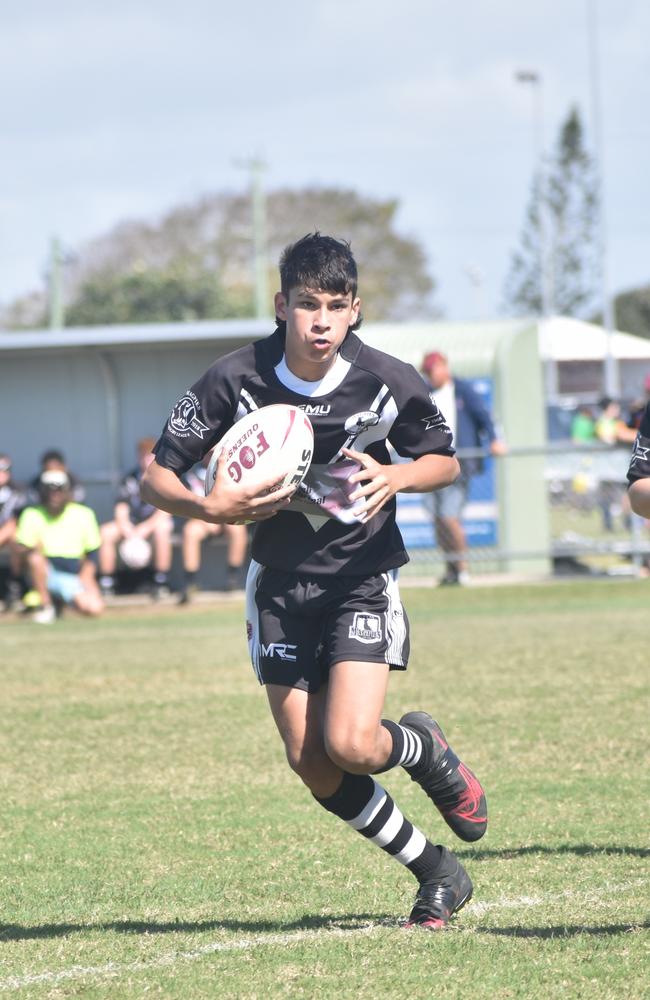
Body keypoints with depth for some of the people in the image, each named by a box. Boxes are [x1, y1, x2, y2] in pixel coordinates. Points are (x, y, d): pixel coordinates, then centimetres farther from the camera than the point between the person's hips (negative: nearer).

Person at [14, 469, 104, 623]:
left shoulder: (84, 514, 0)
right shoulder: (32, 514, -3)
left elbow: (92, 552, 6)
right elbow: (22, 548, -11)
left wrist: (85, 577, -6)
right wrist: (31, 550, -33)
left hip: (73, 577, 1)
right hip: (45, 574, -1)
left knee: (95, 608, -25)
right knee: (35, 557, -35)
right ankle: (45, 606, -14)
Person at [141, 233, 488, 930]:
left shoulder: (388, 382, -12)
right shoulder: (233, 381, -13)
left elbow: (445, 461, 5)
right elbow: (155, 480, -8)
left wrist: (396, 476, -17)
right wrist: (207, 508, -29)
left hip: (362, 578, -2)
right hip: (279, 583, 2)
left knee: (351, 745, -19)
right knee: (311, 763, 0)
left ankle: (426, 749, 17)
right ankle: (437, 873, 17)